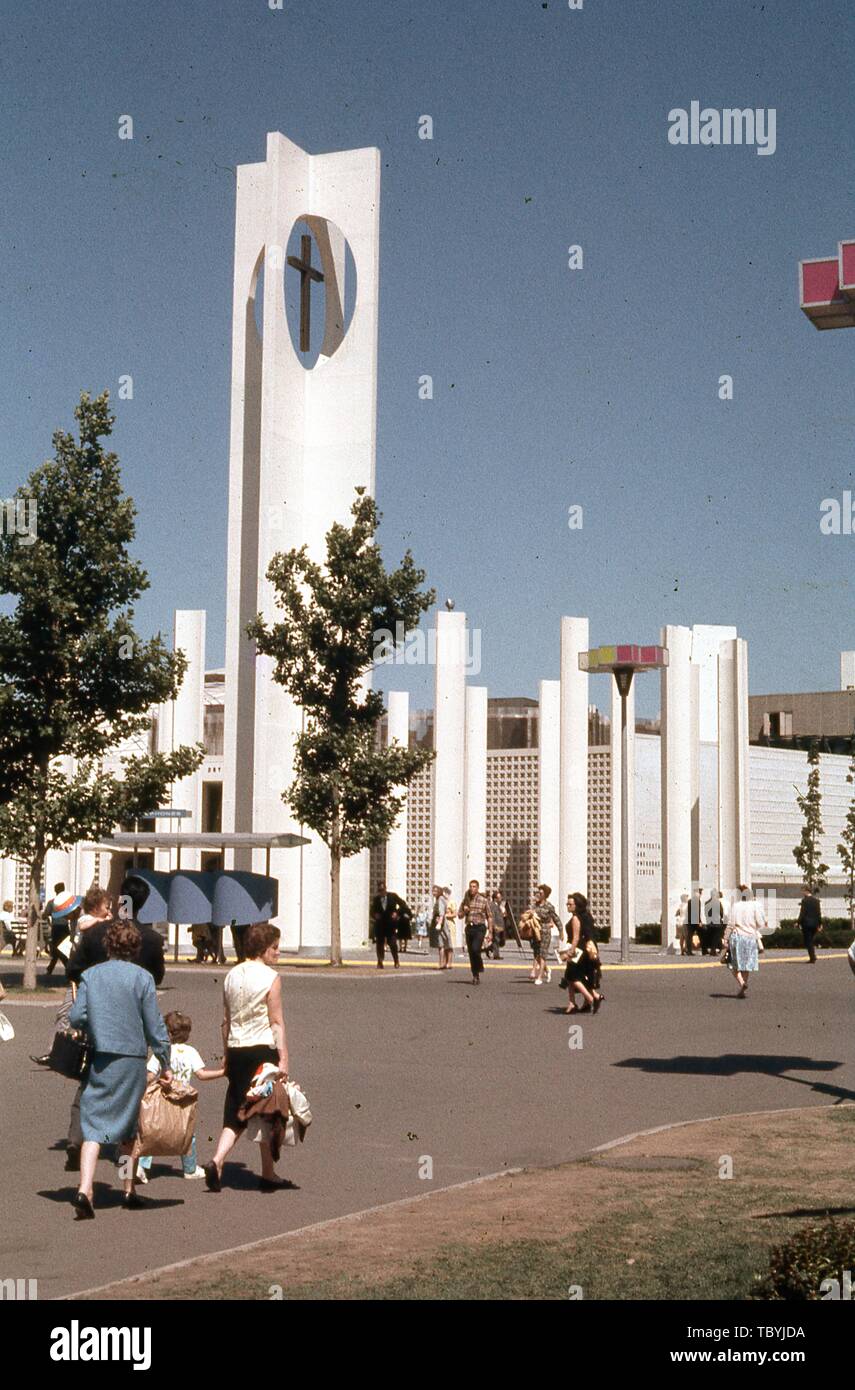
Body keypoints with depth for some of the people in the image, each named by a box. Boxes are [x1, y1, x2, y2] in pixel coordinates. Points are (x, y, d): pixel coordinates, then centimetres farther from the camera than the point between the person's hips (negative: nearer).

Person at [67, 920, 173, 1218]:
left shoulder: (91, 975, 3)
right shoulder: (142, 977, -4)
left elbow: (75, 1017, -1)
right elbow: (154, 1026, -4)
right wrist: (165, 1064, 4)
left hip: (98, 1059, 1)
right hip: (132, 1059, -1)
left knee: (93, 1125, -1)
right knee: (129, 1126, 14)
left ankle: (84, 1190, -17)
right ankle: (129, 1191, 22)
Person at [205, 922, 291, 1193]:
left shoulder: (233, 975, 9)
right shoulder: (270, 978, -10)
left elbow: (226, 1020, 14)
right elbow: (276, 1022, -12)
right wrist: (283, 1059, -12)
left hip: (236, 1051, 6)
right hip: (262, 1049, -6)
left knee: (235, 1113, 11)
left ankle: (217, 1161, -9)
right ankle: (268, 1175, 14)